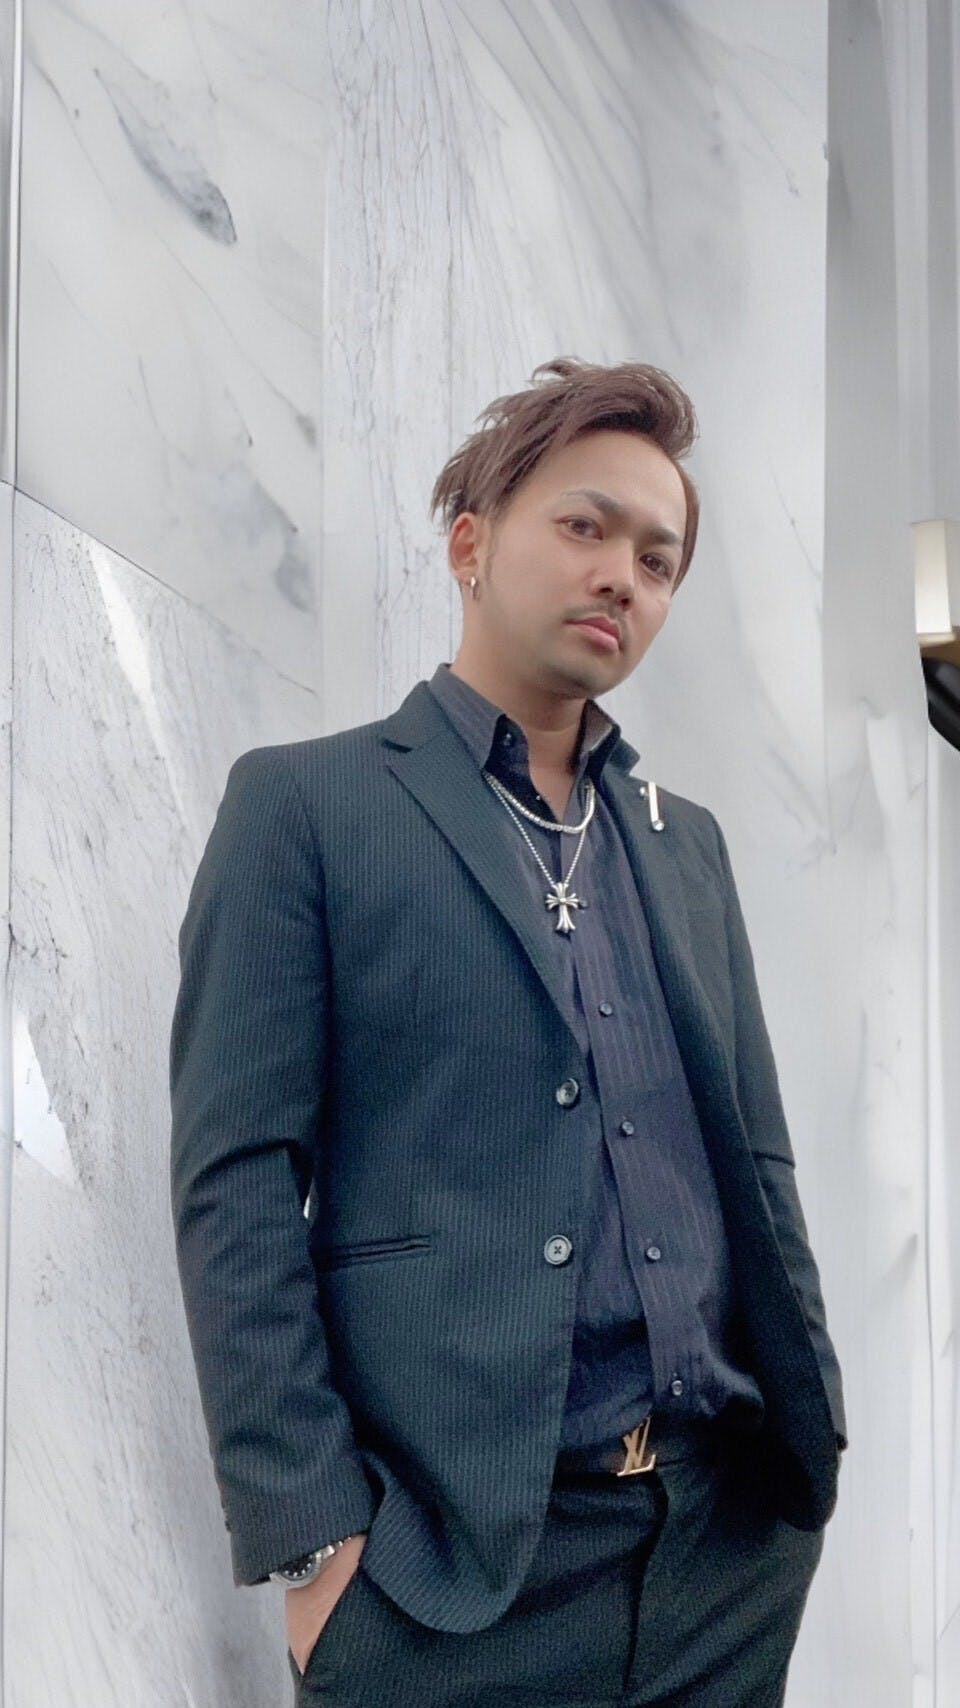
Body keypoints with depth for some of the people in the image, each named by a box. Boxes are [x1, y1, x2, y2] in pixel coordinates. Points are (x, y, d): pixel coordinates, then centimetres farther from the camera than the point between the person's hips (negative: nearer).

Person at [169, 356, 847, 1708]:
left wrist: (810, 1433, 8)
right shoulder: (304, 804, -1)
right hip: (456, 1547, -5)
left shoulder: (687, 840, 16)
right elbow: (235, 1181, -7)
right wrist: (312, 1537, -13)